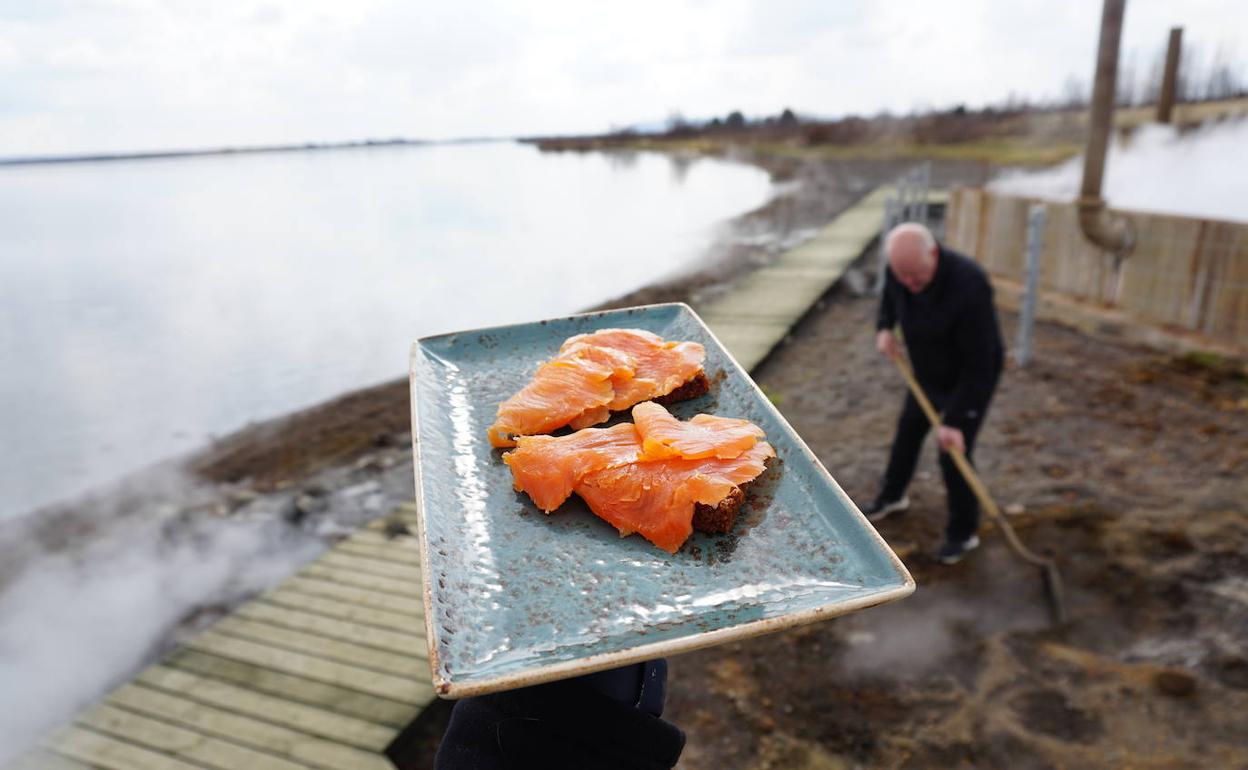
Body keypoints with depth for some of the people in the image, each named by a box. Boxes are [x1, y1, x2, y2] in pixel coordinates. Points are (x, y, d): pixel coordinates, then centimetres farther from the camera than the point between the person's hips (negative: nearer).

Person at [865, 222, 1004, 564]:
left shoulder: (968, 286, -38)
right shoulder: (900, 269, -18)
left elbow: (978, 363, -33)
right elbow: (889, 299, 8)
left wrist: (955, 420, -32)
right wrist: (884, 329, -13)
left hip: (970, 379, -7)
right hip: (927, 374, 7)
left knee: (953, 455, -3)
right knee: (907, 432, 22)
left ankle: (963, 532, 21)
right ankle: (892, 496, 48)